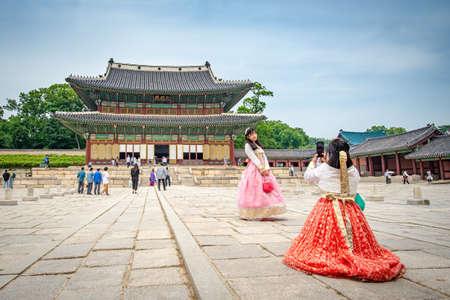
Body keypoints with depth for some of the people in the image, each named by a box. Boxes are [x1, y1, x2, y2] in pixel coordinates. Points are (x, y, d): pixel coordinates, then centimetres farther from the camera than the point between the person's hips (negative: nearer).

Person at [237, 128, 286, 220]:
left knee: (268, 189, 2)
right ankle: (252, 213, -5)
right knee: (255, 190, -10)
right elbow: (253, 158, -12)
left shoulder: (259, 145, 21)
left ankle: (262, 212, 6)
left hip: (264, 169, 7)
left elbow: (264, 157, 11)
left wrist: (266, 168, -5)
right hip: (254, 170, -7)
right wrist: (261, 169, -18)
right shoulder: (248, 146, -1)